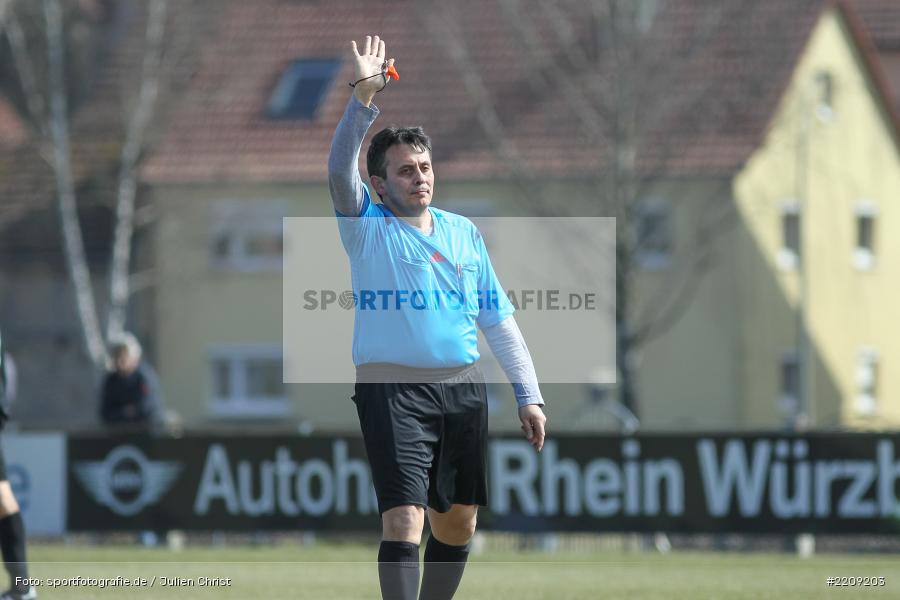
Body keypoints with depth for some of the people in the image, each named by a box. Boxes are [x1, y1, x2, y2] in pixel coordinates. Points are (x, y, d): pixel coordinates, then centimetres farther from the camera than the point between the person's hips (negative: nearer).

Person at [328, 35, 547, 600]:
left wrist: (529, 395, 12)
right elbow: (340, 169, -17)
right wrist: (364, 96, -26)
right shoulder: (367, 227, 2)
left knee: (457, 521, 12)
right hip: (393, 386, -5)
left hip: (463, 386, 5)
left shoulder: (463, 231, 14)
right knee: (403, 518, -16)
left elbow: (499, 319, 16)